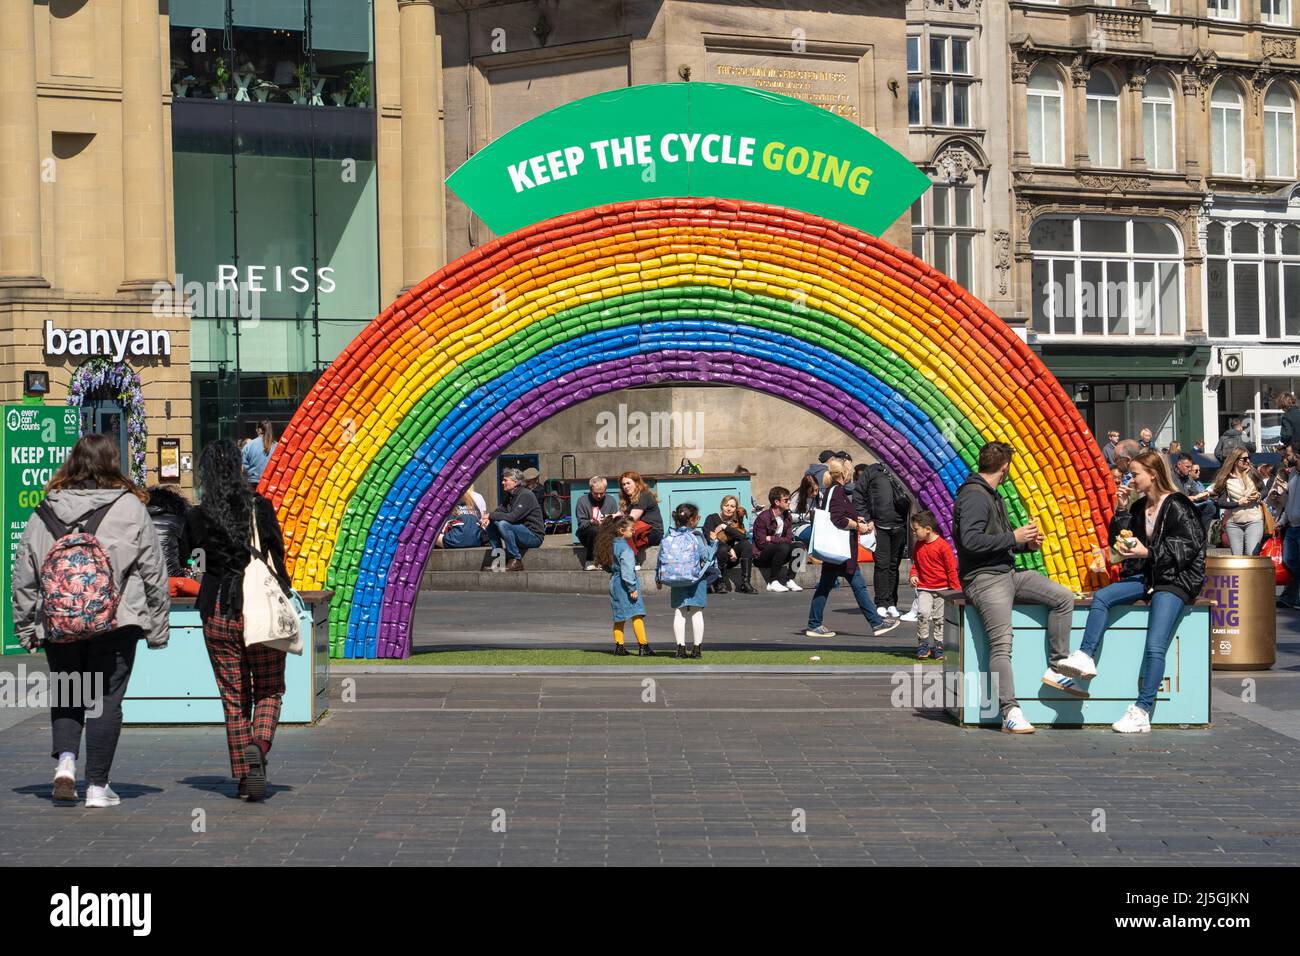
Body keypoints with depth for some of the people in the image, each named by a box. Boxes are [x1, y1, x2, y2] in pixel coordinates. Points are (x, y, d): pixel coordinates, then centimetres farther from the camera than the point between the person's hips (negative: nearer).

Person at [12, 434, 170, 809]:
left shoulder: (44, 512, 4)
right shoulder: (129, 508, -3)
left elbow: (23, 576, 8)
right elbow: (154, 570, 0)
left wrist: (26, 627, 18)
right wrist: (157, 625, 9)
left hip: (57, 624, 2)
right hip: (115, 624, -2)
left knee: (66, 694, 18)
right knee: (106, 699, 4)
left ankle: (64, 758, -3)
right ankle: (97, 786, 5)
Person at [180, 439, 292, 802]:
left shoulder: (198, 516, -3)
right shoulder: (261, 507, -6)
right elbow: (278, 558, -5)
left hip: (219, 614, 1)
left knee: (233, 696, 10)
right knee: (269, 690, 11)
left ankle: (243, 775, 9)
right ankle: (258, 744, -17)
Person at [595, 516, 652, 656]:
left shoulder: (610, 544, 8)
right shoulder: (625, 547, -17)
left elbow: (606, 566, 15)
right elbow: (627, 571, -21)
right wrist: (633, 588, -19)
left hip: (614, 582, 9)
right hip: (625, 585, -8)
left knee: (619, 617, 13)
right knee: (637, 614, -7)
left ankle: (619, 647, 13)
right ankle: (643, 646, -10)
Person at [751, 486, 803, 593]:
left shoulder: (786, 516, 4)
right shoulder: (763, 518, -17)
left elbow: (789, 539, -4)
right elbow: (761, 543, -19)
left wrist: (771, 539, -15)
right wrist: (778, 540, -14)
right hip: (761, 557, -6)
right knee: (783, 547, -33)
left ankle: (790, 580, -10)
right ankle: (773, 582, -24)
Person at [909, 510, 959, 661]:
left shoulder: (943, 546, -13)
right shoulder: (919, 545, 5)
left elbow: (952, 569, -9)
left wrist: (956, 589, -9)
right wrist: (914, 575, -1)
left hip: (942, 589, -3)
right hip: (924, 588, 3)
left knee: (939, 617, 4)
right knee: (923, 613, -15)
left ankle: (938, 646, 17)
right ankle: (922, 644, -5)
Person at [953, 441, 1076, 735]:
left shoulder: (993, 496, 20)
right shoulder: (974, 495, -12)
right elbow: (971, 540, -24)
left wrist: (1027, 543, 6)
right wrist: (1014, 538, -16)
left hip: (1010, 573, 10)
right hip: (984, 579, -10)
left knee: (1064, 597, 2)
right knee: (1001, 643, -18)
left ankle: (1056, 668, 5)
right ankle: (1011, 713, -23)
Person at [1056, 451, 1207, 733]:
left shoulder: (1176, 507, -11)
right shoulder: (1139, 506, 12)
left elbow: (1188, 547, -15)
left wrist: (1148, 553, -18)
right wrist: (1121, 511, 2)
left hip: (1177, 580, -8)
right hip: (1150, 577, 8)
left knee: (1155, 647, -17)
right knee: (1101, 597, -10)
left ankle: (1142, 713, -18)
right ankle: (1085, 658, -14)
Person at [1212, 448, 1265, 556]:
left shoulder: (1252, 473, 2)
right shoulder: (1226, 479, -1)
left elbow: (1264, 491, 12)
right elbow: (1221, 502, -6)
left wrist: (1259, 496, -9)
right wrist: (1238, 503, -16)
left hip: (1254, 520, -1)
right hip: (1233, 523, 1)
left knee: (1251, 555, -13)